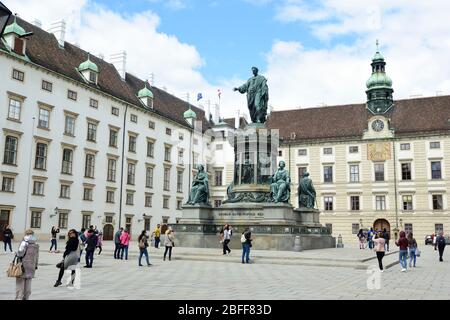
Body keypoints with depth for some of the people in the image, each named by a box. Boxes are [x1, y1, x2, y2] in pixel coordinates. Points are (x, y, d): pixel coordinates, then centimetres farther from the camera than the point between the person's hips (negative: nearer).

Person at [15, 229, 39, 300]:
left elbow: (20, 253, -19)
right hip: (31, 267, 5)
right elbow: (37, 257, 11)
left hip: (23, 267, -5)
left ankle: (19, 297, 3)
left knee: (20, 283, 3)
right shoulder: (36, 245, 7)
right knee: (28, 284, 13)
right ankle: (26, 297, 18)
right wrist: (35, 266, 19)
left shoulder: (24, 243, -10)